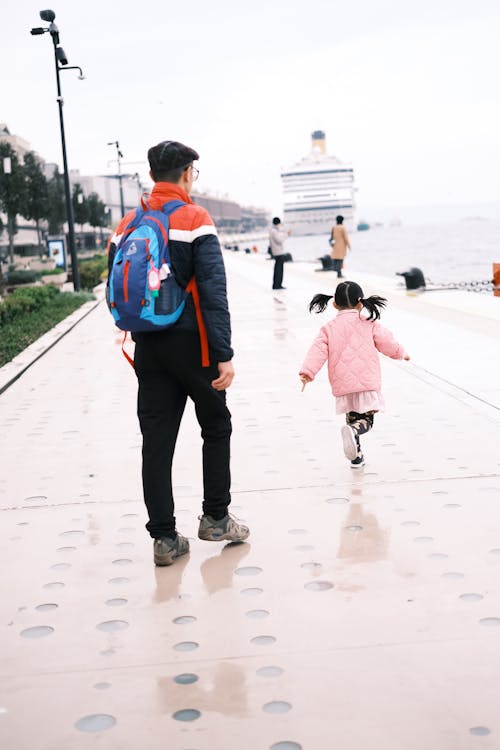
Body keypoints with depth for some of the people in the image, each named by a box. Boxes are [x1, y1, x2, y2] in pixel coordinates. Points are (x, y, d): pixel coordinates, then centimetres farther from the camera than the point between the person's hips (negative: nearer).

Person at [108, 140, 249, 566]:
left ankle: (165, 539, 9)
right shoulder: (196, 220, -9)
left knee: (156, 442, 6)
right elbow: (214, 293, -16)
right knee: (216, 427, 15)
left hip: (148, 348, 5)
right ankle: (215, 519, 20)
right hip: (192, 343, -4)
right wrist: (224, 355, -17)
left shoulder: (127, 226, 8)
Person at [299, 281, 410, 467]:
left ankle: (356, 456, 21)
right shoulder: (369, 324, 3)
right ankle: (353, 431, -28)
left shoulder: (329, 328, 5)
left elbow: (318, 351, -5)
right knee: (366, 419, 4)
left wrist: (307, 372, -10)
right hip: (367, 382, -2)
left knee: (352, 418, 19)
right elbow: (387, 342, 7)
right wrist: (401, 353, 26)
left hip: (342, 384, 2)